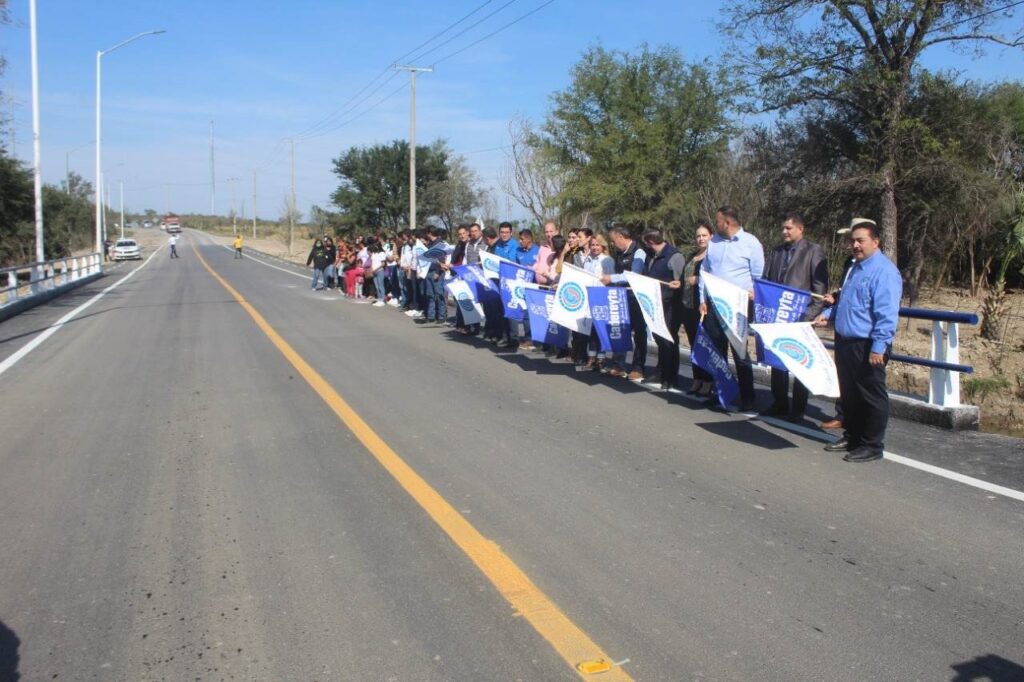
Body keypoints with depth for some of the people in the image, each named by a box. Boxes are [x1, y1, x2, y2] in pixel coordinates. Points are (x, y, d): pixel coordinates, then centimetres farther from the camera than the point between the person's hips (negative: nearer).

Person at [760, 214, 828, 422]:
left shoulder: (813, 251, -3)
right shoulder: (776, 251, 13)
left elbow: (820, 286, -7)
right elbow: (766, 279, 14)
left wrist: (811, 314, -14)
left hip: (800, 316, -5)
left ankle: (797, 410, 12)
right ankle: (779, 403, 23)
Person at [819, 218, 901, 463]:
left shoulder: (884, 271, -16)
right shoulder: (855, 267, 15)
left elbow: (887, 314, -21)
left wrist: (879, 347, -24)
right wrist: (828, 315, 15)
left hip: (867, 346, -10)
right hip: (845, 342, 10)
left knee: (871, 397, 2)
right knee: (849, 394, 18)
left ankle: (872, 446, 12)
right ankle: (851, 437, 31)